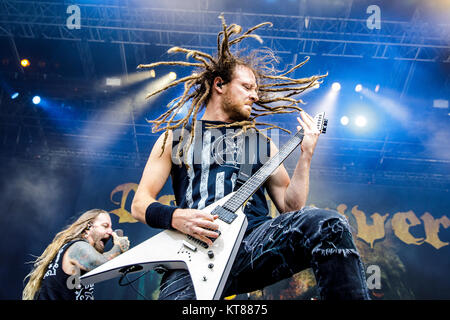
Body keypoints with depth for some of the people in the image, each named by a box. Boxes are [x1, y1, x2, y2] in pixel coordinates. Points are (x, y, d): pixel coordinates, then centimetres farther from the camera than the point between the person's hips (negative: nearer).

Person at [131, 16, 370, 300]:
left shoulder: (262, 143, 21)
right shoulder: (177, 137, 16)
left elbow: (290, 206, 15)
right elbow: (140, 203, 10)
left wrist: (306, 155, 3)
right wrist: (175, 217, -11)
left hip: (256, 242, 2)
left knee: (328, 224, -25)